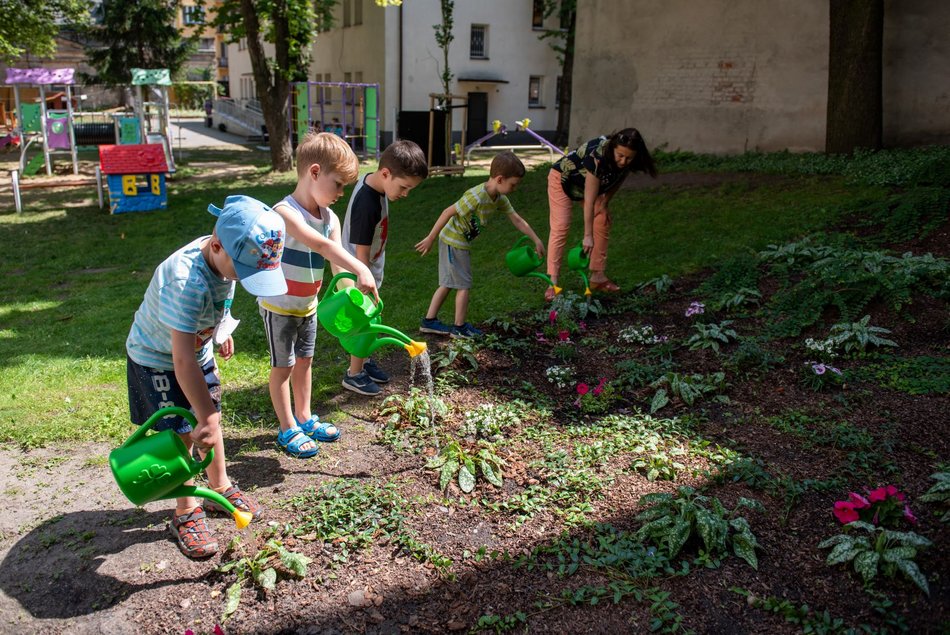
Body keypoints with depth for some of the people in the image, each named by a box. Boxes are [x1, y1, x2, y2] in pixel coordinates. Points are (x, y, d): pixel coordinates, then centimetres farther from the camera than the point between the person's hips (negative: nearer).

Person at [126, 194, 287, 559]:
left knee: (210, 419, 15)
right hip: (158, 361, -7)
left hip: (200, 348, 7)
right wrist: (206, 421, -41)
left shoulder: (225, 258, -17)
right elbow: (183, 360, -42)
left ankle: (220, 488, 34)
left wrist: (221, 332, 19)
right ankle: (186, 513, 17)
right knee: (183, 434, -1)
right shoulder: (187, 281, -42)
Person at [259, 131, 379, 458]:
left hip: (308, 305, 7)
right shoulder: (284, 212, -28)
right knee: (283, 367, 6)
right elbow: (322, 246, -43)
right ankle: (288, 430, 19)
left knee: (304, 361, 19)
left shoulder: (330, 218, -4)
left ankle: (304, 418, 35)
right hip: (280, 306, -7)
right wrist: (360, 268, -53)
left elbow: (337, 263, -14)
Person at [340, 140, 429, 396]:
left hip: (371, 270, 9)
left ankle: (364, 361, 40)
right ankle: (354, 374, 24)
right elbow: (361, 254, -28)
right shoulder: (367, 204, -33)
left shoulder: (372, 181, -5)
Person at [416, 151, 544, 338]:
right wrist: (430, 239, -21)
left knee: (448, 283, 14)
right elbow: (448, 212, -25)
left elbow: (518, 220, 7)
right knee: (463, 285, 0)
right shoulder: (476, 197, -28)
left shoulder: (500, 199, -2)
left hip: (459, 242, 9)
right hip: (454, 241, -9)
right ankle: (460, 327, 11)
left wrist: (536, 240, 7)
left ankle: (429, 321, 22)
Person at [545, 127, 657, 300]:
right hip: (563, 178, -7)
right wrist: (588, 236, -40)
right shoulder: (597, 157, -42)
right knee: (560, 227, -17)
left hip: (596, 183, 7)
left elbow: (618, 179, 0)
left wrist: (605, 201, -12)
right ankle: (552, 283, -19)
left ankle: (598, 277, 8)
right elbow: (589, 201, -41)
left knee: (603, 224, 0)